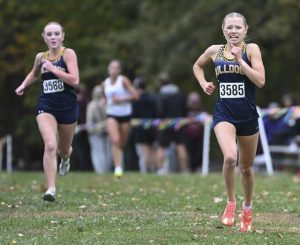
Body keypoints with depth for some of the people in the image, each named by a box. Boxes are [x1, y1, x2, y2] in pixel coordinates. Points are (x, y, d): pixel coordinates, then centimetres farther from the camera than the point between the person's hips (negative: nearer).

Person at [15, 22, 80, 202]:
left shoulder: (68, 54, -9)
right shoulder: (40, 57, 5)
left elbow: (75, 80, -22)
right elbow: (34, 74, 29)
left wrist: (52, 68, -22)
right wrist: (24, 85, 13)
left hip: (68, 107, -1)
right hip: (46, 107, 1)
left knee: (63, 149, 17)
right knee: (50, 146, -21)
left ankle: (65, 158, 57)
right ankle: (51, 189, -20)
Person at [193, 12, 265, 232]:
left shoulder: (251, 49, -4)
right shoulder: (215, 51, 4)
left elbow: (260, 81, -15)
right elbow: (197, 66, 25)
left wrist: (239, 59, -19)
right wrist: (203, 83, 8)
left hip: (248, 115, 0)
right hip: (224, 113, 0)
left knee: (246, 167, 14)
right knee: (230, 158, -26)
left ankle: (247, 208, 39)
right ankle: (230, 203, -4)